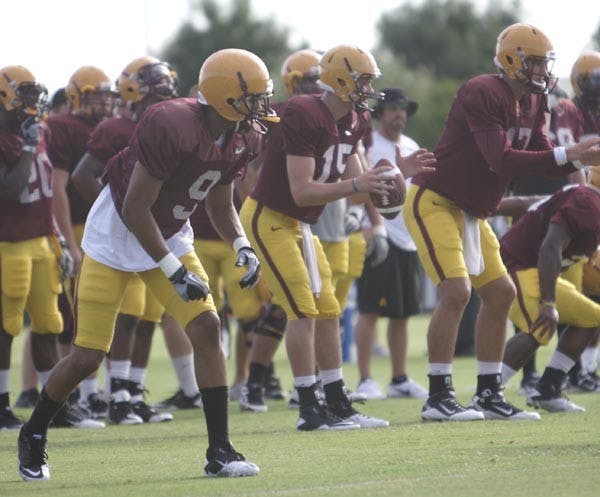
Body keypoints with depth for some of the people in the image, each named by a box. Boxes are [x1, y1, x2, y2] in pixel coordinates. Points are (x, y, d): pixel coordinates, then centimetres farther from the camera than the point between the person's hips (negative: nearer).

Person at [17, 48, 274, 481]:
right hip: (116, 235, -7)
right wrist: (175, 272, -26)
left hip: (170, 237, 7)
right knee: (87, 356, -4)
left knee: (206, 328, -8)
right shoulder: (173, 127, -31)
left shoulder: (237, 140, -6)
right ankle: (33, 437, 21)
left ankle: (220, 451, -2)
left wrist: (243, 247, -8)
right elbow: (135, 210, -28)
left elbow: (221, 205, 11)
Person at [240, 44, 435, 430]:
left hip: (298, 224, 10)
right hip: (269, 218, -10)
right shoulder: (304, 117, -25)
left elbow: (354, 182, 10)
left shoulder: (352, 123, 4)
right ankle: (310, 409, -8)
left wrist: (397, 172, -2)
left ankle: (339, 405, 15)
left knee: (328, 311, 9)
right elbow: (302, 192, -28)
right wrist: (354, 185, -33)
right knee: (304, 310, -13)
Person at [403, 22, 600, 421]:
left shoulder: (532, 103, 6)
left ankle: (489, 395, 14)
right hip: (434, 202, -10)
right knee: (456, 291, -19)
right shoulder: (482, 95, -22)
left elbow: (543, 159, 9)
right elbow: (503, 160, -29)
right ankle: (439, 398, -14)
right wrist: (568, 155, -30)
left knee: (501, 294, 8)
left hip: (470, 211, 10)